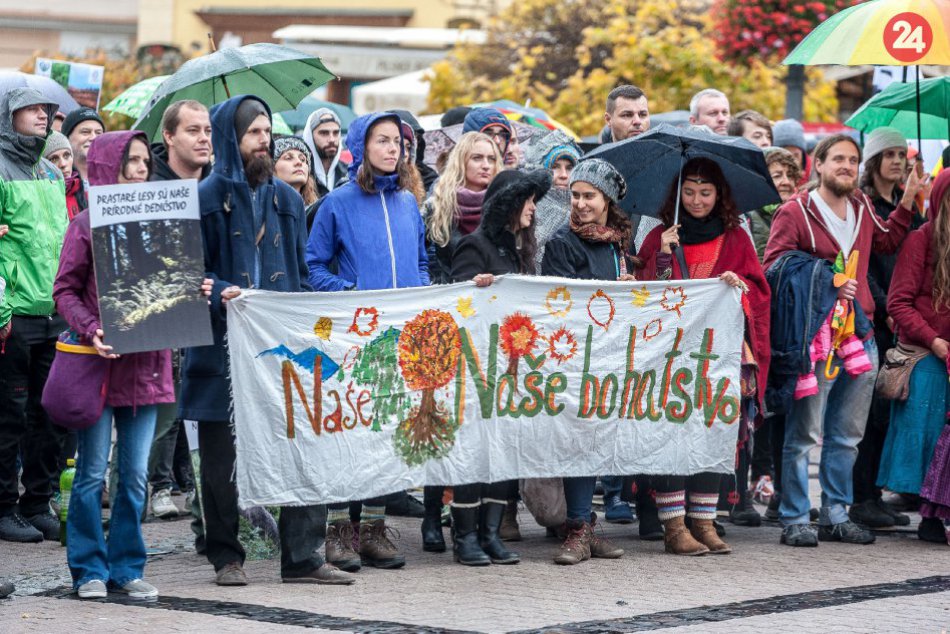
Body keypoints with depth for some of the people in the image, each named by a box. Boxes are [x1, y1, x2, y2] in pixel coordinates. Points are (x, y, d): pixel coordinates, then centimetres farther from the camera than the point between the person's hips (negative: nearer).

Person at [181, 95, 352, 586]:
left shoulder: (287, 200, 16)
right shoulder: (207, 198, 0)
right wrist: (220, 293, -22)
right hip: (223, 343, -4)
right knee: (222, 454, 2)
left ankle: (302, 554, 2)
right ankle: (226, 556, 12)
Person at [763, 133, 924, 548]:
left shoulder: (862, 209, 13)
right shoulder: (795, 212, -7)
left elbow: (886, 242, 31)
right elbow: (773, 269, -11)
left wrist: (908, 199, 22)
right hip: (814, 337, -7)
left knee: (847, 435, 12)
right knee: (803, 433, -4)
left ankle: (835, 516, 21)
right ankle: (795, 520, 2)